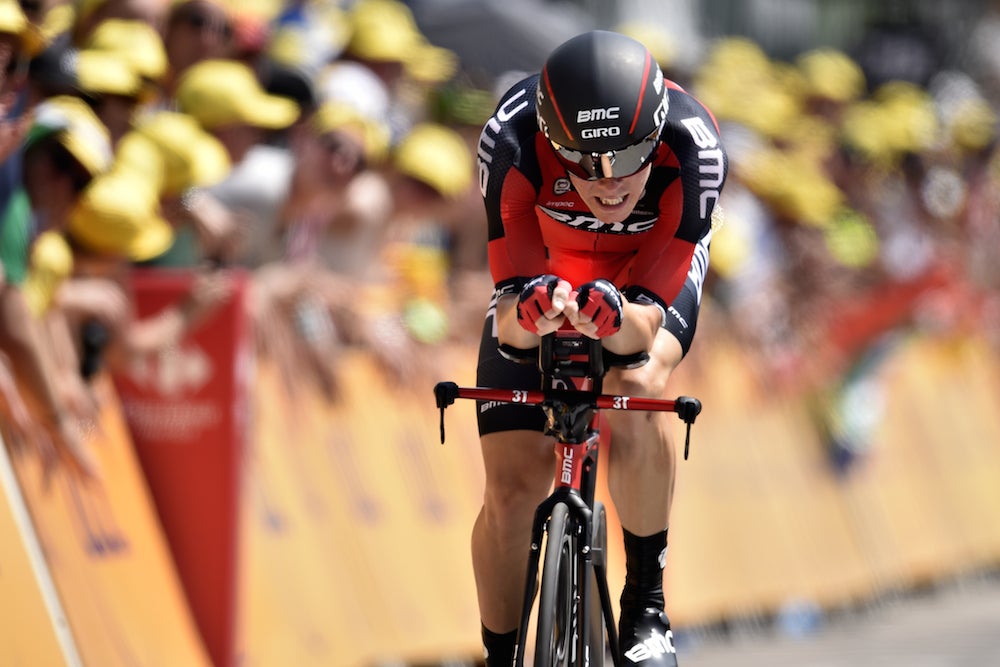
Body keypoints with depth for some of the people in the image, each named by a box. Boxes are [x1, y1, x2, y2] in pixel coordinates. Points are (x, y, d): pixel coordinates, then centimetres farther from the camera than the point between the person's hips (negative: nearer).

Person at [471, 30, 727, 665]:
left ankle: (646, 604, -17)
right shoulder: (513, 141, -37)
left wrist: (614, 316, -60)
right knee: (513, 487, -9)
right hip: (544, 268, 1)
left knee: (637, 388, -34)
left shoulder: (692, 147, -38)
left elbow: (647, 320, -37)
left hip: (652, 272, -1)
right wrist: (527, 311, -58)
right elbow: (507, 319, -35)